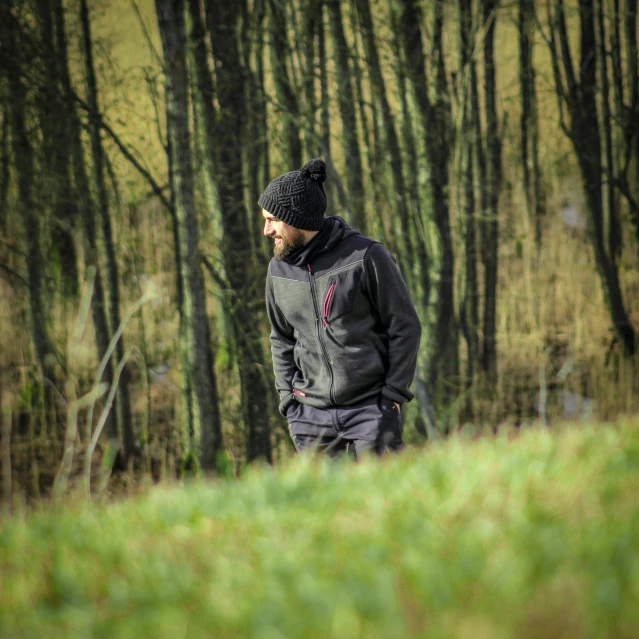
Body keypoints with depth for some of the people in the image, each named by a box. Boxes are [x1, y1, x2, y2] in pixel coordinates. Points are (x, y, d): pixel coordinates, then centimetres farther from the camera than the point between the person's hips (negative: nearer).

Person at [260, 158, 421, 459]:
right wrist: (288, 397, 9)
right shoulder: (279, 269, 7)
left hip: (371, 410, -4)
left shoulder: (366, 256, -9)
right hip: (311, 416, 5)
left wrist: (393, 395, -7)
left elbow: (405, 327, -3)